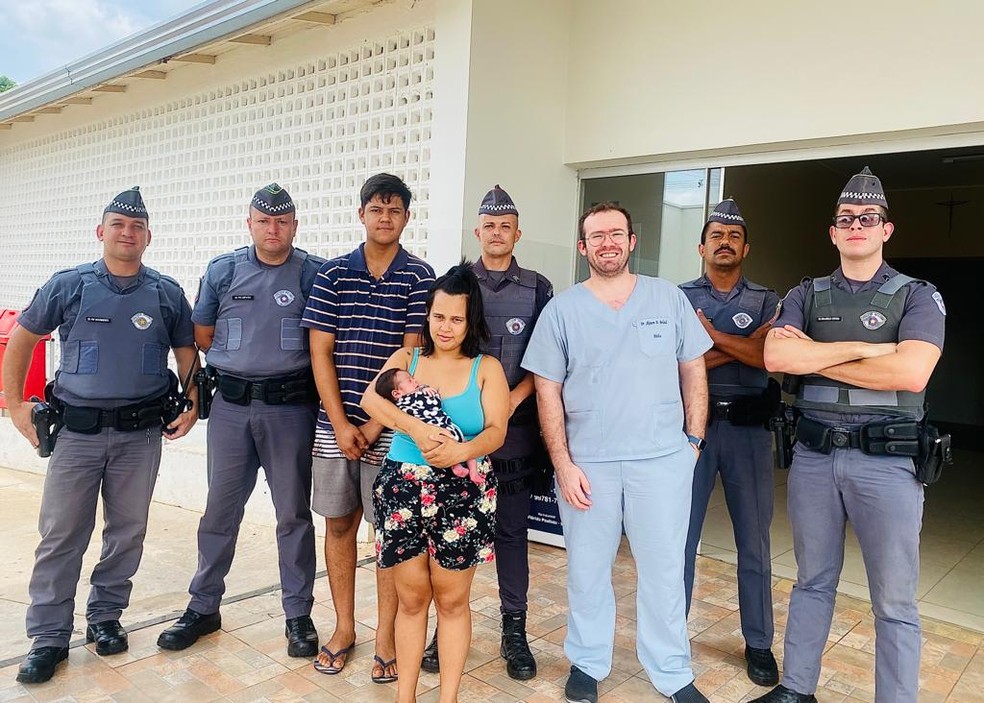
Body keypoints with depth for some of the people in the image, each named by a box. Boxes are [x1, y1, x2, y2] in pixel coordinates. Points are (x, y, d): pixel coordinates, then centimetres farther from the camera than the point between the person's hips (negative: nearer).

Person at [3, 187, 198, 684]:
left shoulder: (167, 293, 4)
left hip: (141, 434, 1)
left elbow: (187, 354, 11)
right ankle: (48, 637, 16)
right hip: (77, 432, -1)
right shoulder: (68, 286, 1)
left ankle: (105, 617, 29)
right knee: (61, 535, 3)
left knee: (128, 531, 10)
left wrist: (192, 406, 1)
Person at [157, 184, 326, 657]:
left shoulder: (314, 274, -1)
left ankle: (298, 614, 19)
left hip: (291, 408, -2)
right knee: (220, 508, 12)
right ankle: (204, 606, 28)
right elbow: (202, 335, 13)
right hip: (231, 405, 3)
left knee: (294, 513, 6)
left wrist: (287, 365, -1)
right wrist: (241, 363, 10)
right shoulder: (222, 271, 7)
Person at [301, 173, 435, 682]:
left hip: (391, 426, -2)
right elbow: (320, 352, 0)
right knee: (339, 524, 11)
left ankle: (385, 636, 20)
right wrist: (341, 425, -6)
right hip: (336, 424, 3)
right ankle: (343, 628, 28)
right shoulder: (332, 273, 4)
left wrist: (376, 424, -9)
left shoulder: (419, 277, -2)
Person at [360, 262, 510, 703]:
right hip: (402, 488, 1)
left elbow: (496, 431, -8)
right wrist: (416, 429, -27)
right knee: (411, 598, 11)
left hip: (463, 493, -1)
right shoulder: (406, 359, 7)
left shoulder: (486, 368, 3)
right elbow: (371, 399, -12)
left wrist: (462, 451, -29)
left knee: (452, 599, 9)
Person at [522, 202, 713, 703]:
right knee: (586, 569, 12)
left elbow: (693, 371, 9)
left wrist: (694, 440, 3)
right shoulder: (561, 310, 1)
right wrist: (563, 465, -6)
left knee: (664, 569, 9)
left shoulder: (669, 299, 4)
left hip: (663, 459, 1)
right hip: (587, 463, 0)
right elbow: (547, 391, 0)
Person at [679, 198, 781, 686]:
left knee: (754, 540, 9)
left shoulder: (766, 301, 8)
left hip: (748, 428, 1)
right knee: (680, 535, 8)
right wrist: (741, 346, -11)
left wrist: (713, 335, -11)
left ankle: (758, 643, 25)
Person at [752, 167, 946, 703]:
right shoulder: (805, 296, 7)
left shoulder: (918, 297, 0)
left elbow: (911, 374, -18)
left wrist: (814, 357, -12)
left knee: (893, 601, 7)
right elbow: (776, 357, -11)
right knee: (812, 581, 16)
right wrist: (864, 347, -15)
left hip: (886, 461, -2)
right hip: (813, 455, 3)